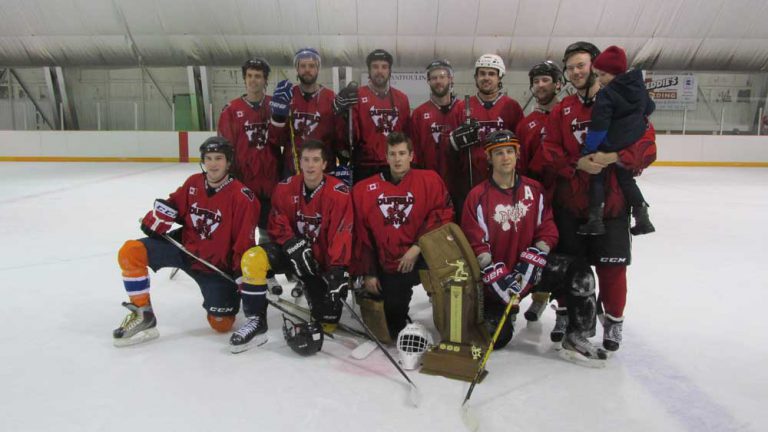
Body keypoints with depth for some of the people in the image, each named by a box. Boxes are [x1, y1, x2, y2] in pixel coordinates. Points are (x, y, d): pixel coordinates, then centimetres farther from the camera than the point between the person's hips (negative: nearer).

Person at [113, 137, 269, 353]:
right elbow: (171, 206, 10)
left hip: (217, 265, -4)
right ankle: (142, 315, -1)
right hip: (184, 246, 5)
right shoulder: (193, 184, -4)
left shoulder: (242, 198, -20)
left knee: (222, 324, -8)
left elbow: (244, 244, -20)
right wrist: (153, 225, -5)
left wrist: (243, 278, -21)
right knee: (130, 252, -13)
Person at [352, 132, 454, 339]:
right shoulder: (365, 189, 4)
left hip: (421, 257, -1)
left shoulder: (429, 180, -1)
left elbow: (443, 214, -9)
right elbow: (361, 234, 6)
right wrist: (368, 273, 3)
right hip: (387, 266, 2)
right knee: (394, 327, -3)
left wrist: (418, 247, -18)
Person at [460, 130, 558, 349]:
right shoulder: (478, 196, -11)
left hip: (526, 273, 3)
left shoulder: (534, 190, 1)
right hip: (493, 278, -3)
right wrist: (496, 275, -22)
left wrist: (533, 261, -16)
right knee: (497, 337, -7)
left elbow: (547, 229, -1)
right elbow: (475, 243, -13)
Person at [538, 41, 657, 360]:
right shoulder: (562, 110, 9)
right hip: (569, 201, 2)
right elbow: (548, 152, 1)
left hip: (611, 202, -2)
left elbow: (647, 148, -5)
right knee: (568, 264, 9)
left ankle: (613, 321, 27)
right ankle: (566, 315, 29)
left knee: (612, 267, 4)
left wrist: (616, 156, -23)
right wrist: (577, 163, -16)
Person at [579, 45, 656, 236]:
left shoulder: (606, 94, -15)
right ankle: (642, 219, 19)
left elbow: (599, 127, -19)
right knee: (626, 179, 18)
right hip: (634, 145, 7)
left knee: (597, 177, 4)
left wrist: (587, 151, -15)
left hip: (610, 147, -7)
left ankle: (595, 220, -1)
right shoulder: (639, 86, 8)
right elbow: (649, 108, 23)